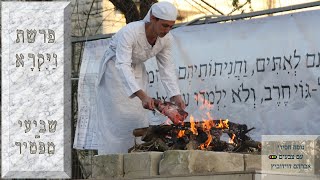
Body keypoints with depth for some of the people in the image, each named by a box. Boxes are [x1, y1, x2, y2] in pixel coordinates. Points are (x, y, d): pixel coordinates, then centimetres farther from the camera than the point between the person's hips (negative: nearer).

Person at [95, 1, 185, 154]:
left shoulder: (166, 39, -18)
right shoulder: (129, 32, -37)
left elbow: (166, 68, -8)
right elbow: (123, 66, -45)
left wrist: (176, 96, -20)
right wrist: (142, 96, -55)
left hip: (137, 70, 5)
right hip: (115, 70, -5)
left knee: (138, 118, 4)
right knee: (115, 118, -5)